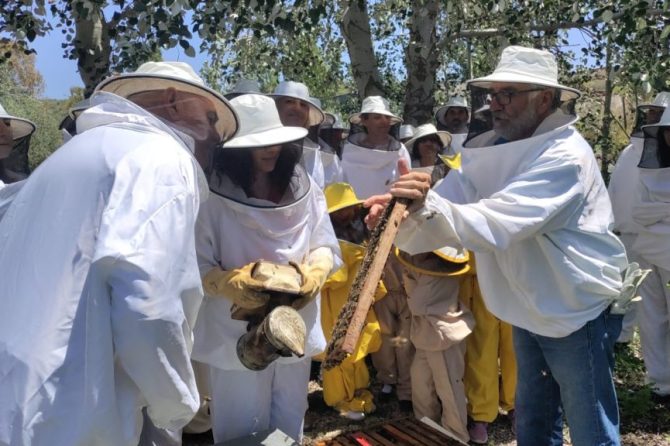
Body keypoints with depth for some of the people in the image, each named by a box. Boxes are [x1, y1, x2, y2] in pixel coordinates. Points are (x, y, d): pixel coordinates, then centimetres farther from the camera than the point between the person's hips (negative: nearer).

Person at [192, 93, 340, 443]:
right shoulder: (213, 195, -13)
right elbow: (197, 266, -12)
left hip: (294, 330, 4)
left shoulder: (303, 187, 0)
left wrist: (314, 274, -16)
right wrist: (230, 283, -30)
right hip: (237, 337, -4)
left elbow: (325, 246, 4)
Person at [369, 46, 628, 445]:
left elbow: (498, 223, -36)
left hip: (577, 312, -7)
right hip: (530, 310, 7)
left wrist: (429, 205, -50)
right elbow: (455, 195, -10)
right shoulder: (496, 149, 2)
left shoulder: (565, 156, -24)